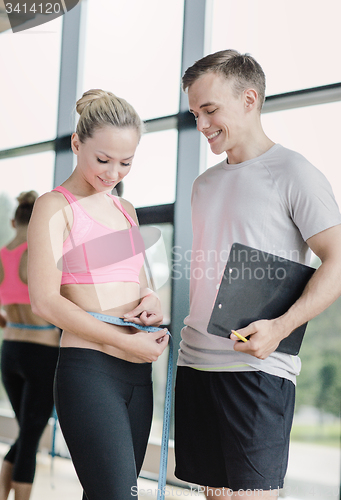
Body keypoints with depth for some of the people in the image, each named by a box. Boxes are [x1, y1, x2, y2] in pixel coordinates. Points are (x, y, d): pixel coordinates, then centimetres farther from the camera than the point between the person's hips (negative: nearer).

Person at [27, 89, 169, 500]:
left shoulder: (125, 211, 18)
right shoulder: (55, 207, -4)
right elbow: (45, 301, -13)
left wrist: (150, 299, 2)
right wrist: (125, 342, -16)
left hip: (137, 373, 7)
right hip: (87, 370, -7)